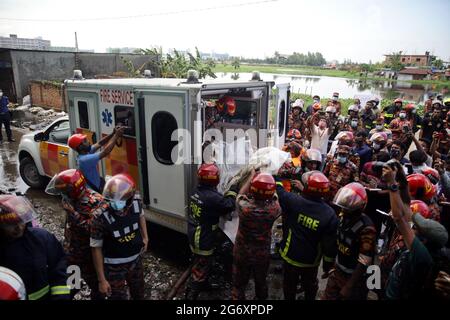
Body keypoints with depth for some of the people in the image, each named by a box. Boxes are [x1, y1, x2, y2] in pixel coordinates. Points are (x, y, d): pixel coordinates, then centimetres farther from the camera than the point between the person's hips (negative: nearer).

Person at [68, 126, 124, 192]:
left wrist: (113, 134, -13)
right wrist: (116, 135, -29)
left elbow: (99, 144, 0)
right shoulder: (84, 159, -30)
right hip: (94, 190, -9)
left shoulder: (85, 152, -3)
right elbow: (105, 152, -34)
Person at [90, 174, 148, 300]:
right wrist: (101, 280, -15)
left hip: (136, 260, 4)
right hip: (114, 267, -4)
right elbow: (96, 248, -19)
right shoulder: (101, 218, -31)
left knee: (139, 294, 26)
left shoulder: (136, 204, -20)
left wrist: (145, 237, 3)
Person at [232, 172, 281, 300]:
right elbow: (275, 197, -3)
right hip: (263, 254, 2)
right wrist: (267, 180, 4)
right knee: (261, 282, 28)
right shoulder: (273, 209, -29)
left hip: (242, 253, -1)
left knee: (239, 284, 20)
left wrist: (251, 177, 3)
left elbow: (241, 194, -7)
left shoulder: (244, 207, -31)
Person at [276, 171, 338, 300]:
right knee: (310, 286, 28)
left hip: (291, 255, -1)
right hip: (311, 260, 1)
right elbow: (330, 244, -16)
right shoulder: (329, 214, -22)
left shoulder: (294, 201, -26)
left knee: (289, 284, 24)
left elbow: (278, 190, -7)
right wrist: (328, 265, -1)